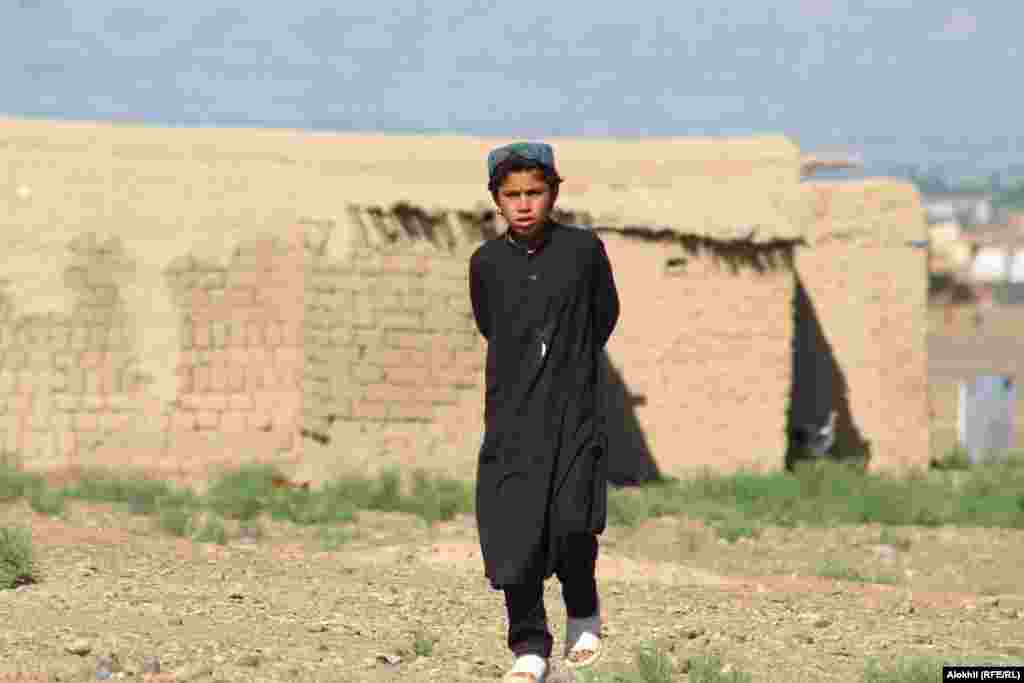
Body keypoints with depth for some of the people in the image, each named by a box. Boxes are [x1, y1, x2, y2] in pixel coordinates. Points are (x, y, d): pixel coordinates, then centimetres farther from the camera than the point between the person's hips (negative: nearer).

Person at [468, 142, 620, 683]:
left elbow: (605, 314, 12)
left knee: (573, 522, -11)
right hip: (511, 415, 2)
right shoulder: (486, 262, 2)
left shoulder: (583, 249, -3)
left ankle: (583, 616, 18)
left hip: (575, 413, -2)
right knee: (513, 532, -4)